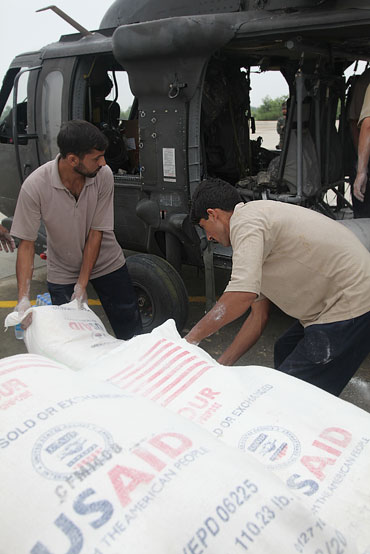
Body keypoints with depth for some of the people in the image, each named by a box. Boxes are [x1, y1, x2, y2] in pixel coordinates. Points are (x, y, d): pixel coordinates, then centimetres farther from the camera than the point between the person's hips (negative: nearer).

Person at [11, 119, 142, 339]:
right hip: (62, 273, -1)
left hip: (107, 264, 2)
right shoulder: (35, 186, -26)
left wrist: (82, 284, -16)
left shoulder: (104, 175, -22)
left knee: (131, 330, 8)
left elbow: (96, 232, -16)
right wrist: (23, 297, -25)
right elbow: (27, 243, -17)